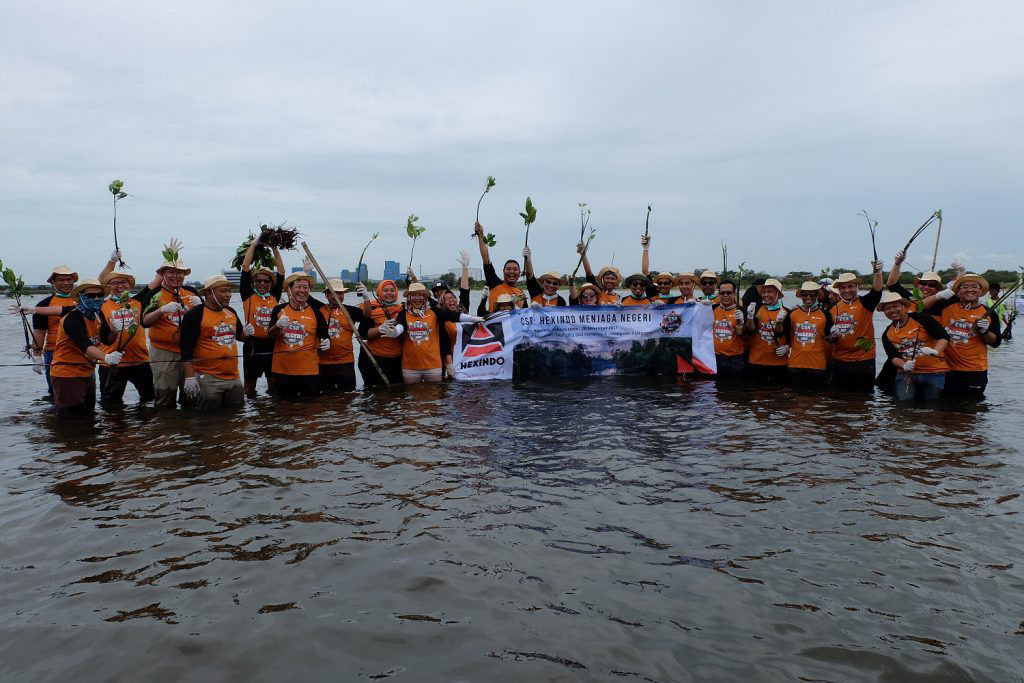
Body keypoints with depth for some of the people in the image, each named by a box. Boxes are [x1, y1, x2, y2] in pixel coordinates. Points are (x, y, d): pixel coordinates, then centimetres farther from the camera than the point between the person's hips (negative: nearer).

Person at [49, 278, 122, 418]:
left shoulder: (97, 315, 4)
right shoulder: (73, 319, -21)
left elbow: (107, 339, 10)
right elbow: (85, 346, -36)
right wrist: (105, 357, -53)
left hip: (86, 373, 9)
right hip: (67, 374, -8)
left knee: (88, 415, 20)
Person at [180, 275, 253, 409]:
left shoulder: (231, 312, 10)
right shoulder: (194, 315, -10)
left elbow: (239, 335, 27)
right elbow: (186, 349, -12)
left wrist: (246, 332, 3)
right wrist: (189, 377, -18)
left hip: (234, 377, 7)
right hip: (207, 378, -6)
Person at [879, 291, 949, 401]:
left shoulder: (921, 319, -6)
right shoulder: (887, 335, 6)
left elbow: (944, 336, -10)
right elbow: (893, 357, 3)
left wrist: (935, 351, -29)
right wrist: (904, 365, -18)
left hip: (933, 372, -2)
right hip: (906, 373, 2)